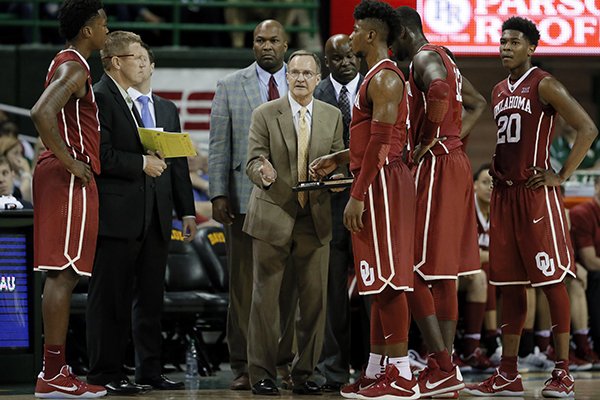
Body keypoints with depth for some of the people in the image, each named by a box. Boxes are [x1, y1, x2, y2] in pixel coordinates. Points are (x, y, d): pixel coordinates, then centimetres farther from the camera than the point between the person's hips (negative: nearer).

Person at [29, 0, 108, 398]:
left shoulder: (68, 64, 18)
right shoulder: (74, 68, -13)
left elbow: (49, 114, 28)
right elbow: (41, 113, -28)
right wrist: (68, 161, -22)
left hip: (70, 178, 10)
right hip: (70, 180, -10)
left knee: (61, 275, 11)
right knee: (63, 274, -10)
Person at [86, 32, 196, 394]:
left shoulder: (166, 109, 19)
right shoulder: (99, 100, -5)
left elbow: (177, 163, 20)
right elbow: (101, 155, -16)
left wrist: (187, 210, 16)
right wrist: (141, 164, -13)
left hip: (156, 217, 7)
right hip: (117, 215, -7)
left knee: (151, 297, 10)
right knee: (111, 297, -3)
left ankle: (150, 371, 16)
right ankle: (106, 374, 1)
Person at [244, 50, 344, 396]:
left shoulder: (332, 117, 9)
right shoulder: (265, 114, 1)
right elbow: (254, 160, -3)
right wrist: (263, 173, -26)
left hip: (315, 219, 2)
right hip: (273, 217, -2)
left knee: (315, 299, 3)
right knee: (266, 297, -1)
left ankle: (305, 374, 12)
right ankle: (262, 375, 5)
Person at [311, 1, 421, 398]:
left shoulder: (384, 78, -14)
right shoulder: (378, 76, 20)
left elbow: (381, 142, -21)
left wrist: (358, 195, -22)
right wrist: (338, 160, 24)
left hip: (381, 183, -11)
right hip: (376, 184, 11)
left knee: (387, 279, -11)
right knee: (379, 280, 12)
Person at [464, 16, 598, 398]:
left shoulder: (544, 85, -7)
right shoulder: (499, 91, 16)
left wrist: (563, 176, -14)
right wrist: (492, 166, 13)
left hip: (537, 193, -8)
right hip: (504, 192, 8)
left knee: (552, 280, -5)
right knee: (510, 283, 8)